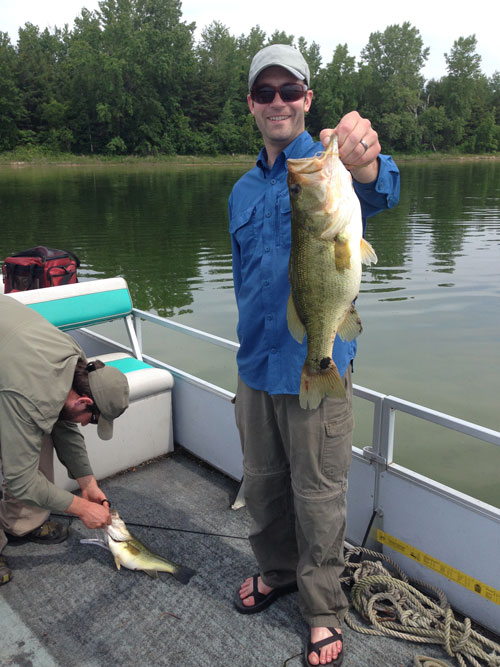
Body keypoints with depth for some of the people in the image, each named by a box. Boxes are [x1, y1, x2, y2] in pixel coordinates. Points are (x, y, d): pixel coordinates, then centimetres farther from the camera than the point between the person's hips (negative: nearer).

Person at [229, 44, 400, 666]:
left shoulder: (330, 167, -7)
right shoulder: (243, 190, 11)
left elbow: (375, 193, -33)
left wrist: (364, 163, -56)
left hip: (317, 367, -5)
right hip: (256, 366, 6)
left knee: (318, 496, 7)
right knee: (261, 483, 19)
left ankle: (323, 610, 30)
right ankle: (276, 571, 45)